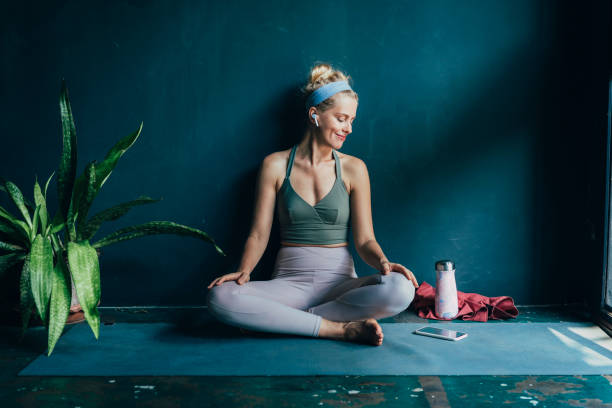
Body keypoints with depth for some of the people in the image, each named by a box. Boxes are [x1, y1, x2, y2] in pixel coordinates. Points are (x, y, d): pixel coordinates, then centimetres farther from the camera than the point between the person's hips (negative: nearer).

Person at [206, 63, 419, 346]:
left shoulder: (353, 169, 6)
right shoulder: (275, 166, 5)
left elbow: (364, 240, 3)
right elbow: (259, 233, 4)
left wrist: (383, 262, -20)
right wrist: (244, 270, -16)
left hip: (339, 281, 1)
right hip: (289, 279, 0)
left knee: (400, 289, -32)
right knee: (220, 297, -30)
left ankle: (281, 320, -20)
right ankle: (343, 328, -23)